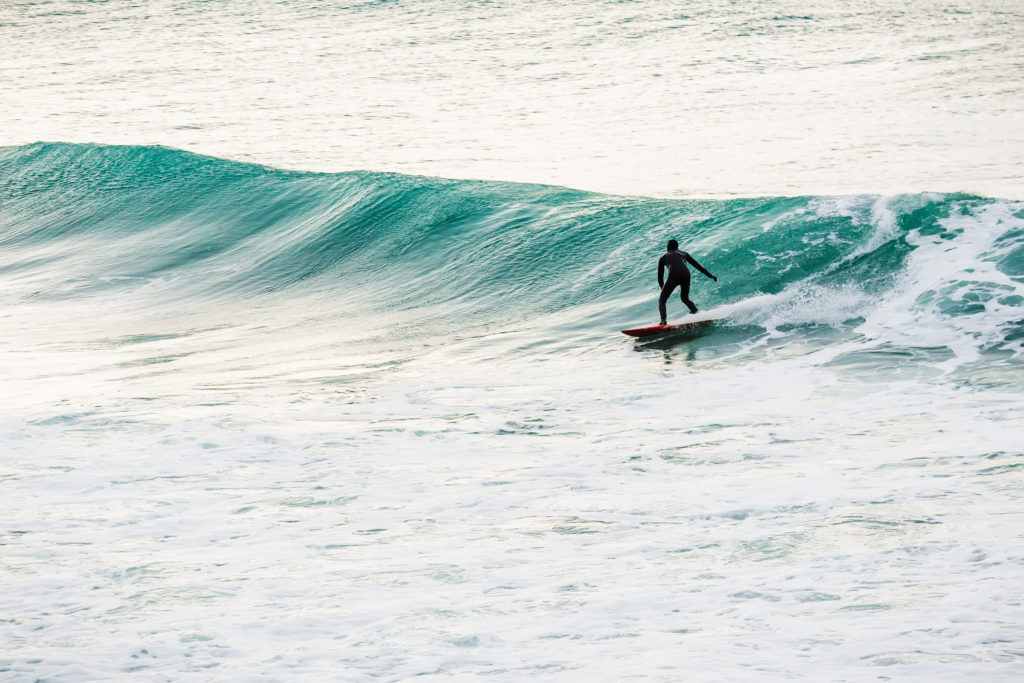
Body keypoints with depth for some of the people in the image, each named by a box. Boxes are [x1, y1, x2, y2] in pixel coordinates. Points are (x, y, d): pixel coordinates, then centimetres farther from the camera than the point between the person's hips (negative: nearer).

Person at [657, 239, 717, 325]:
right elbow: (697, 265, 31)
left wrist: (663, 290, 35)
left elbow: (660, 277, 25)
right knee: (685, 298, 28)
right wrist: (710, 275, 35)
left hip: (674, 275, -3)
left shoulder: (663, 258, 26)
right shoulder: (683, 254, 32)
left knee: (661, 300, 5)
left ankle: (663, 321, -19)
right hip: (686, 274, 3)